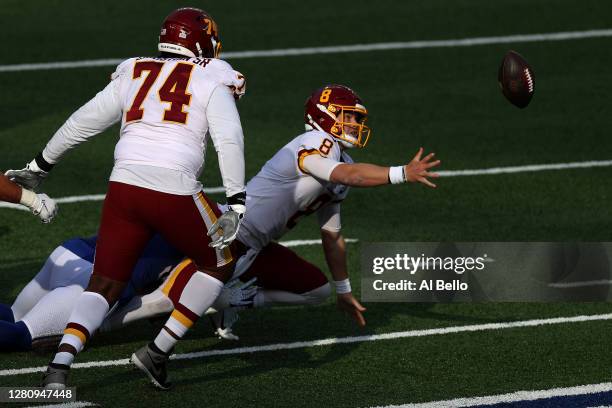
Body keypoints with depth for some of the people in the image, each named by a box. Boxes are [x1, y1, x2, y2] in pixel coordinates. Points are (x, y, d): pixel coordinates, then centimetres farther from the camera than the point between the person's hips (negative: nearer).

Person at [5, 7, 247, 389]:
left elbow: (81, 124, 25)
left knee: (104, 285, 11)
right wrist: (236, 205, -10)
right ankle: (158, 353, 12)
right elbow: (229, 141, -7)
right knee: (220, 263, 19)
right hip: (175, 192, -4)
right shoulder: (211, 81, 7)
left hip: (124, 186, 4)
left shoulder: (132, 76, 19)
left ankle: (60, 365, -11)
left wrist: (39, 167, 36)